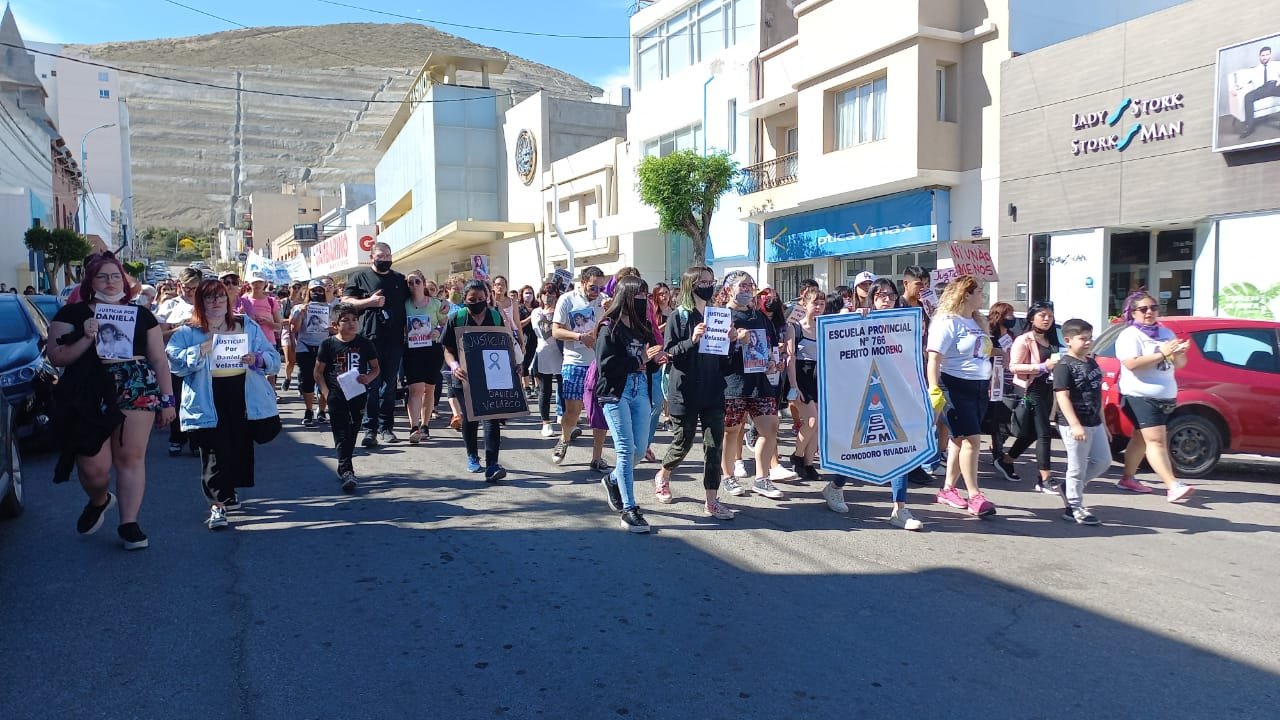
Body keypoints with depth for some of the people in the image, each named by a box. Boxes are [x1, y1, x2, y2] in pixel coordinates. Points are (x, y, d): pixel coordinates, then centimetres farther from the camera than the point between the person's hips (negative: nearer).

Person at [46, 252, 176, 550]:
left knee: (131, 458, -2)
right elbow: (56, 357, 1)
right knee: (94, 467, -1)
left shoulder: (141, 315, 12)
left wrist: (167, 399, 7)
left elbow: (159, 360, 12)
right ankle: (98, 501, 34)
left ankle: (129, 524, 8)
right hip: (89, 399, -1)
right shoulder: (71, 313, 8)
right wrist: (86, 338, -15)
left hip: (136, 393, 1)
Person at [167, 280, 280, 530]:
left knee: (241, 447, 11)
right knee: (213, 451, -9)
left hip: (244, 399, 3)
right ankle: (217, 504, -1)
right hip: (208, 403, -3)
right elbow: (173, 361, -8)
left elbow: (274, 359, 6)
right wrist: (200, 351, -19)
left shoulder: (248, 326, 12)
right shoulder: (188, 332, 6)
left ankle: (229, 490, 35)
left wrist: (257, 359, -14)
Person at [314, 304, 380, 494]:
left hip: (358, 394, 2)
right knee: (341, 433, -7)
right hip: (336, 395, -2)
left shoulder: (364, 343, 2)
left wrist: (368, 378, -11)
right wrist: (325, 392, -10)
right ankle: (347, 471, -11)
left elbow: (376, 368, 10)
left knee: (353, 432, 11)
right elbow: (318, 372, 2)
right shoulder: (329, 344, -2)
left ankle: (344, 469, 27)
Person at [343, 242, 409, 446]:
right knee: (371, 385, -6)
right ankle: (370, 428, -2)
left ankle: (386, 427, 15)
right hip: (370, 339, -4)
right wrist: (369, 301, -13)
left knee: (390, 385, 8)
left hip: (394, 340, 4)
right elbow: (347, 301, 2)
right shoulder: (359, 277, 6)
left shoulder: (400, 280, 17)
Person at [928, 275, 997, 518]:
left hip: (979, 387, 8)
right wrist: (934, 390, -24)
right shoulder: (947, 322, -11)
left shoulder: (977, 323, 16)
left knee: (960, 439, 10)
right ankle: (974, 496, -4)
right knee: (971, 439, -10)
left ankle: (948, 489, 18)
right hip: (956, 387, -8)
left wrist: (988, 385, 21)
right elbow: (934, 358, -17)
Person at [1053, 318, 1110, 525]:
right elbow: (1062, 396, -19)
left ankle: (1070, 488, 27)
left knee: (1103, 461, 14)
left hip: (1094, 423, 8)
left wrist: (1103, 423, 20)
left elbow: (1096, 395, 19)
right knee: (1078, 467, -2)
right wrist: (1075, 425, -26)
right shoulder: (1064, 366, -12)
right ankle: (1075, 508, 10)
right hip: (1075, 425, -8)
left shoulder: (1091, 363, 13)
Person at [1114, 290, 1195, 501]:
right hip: (1140, 397, -7)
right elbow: (1132, 364, -21)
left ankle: (1127, 479, 23)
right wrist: (1162, 354, -24)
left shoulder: (1166, 333, 15)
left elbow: (1180, 364, 14)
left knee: (1141, 439, 13)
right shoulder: (1130, 335, -6)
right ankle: (1173, 486, -20)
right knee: (1157, 440, -14)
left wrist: (1178, 353, -9)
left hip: (1166, 397, 7)